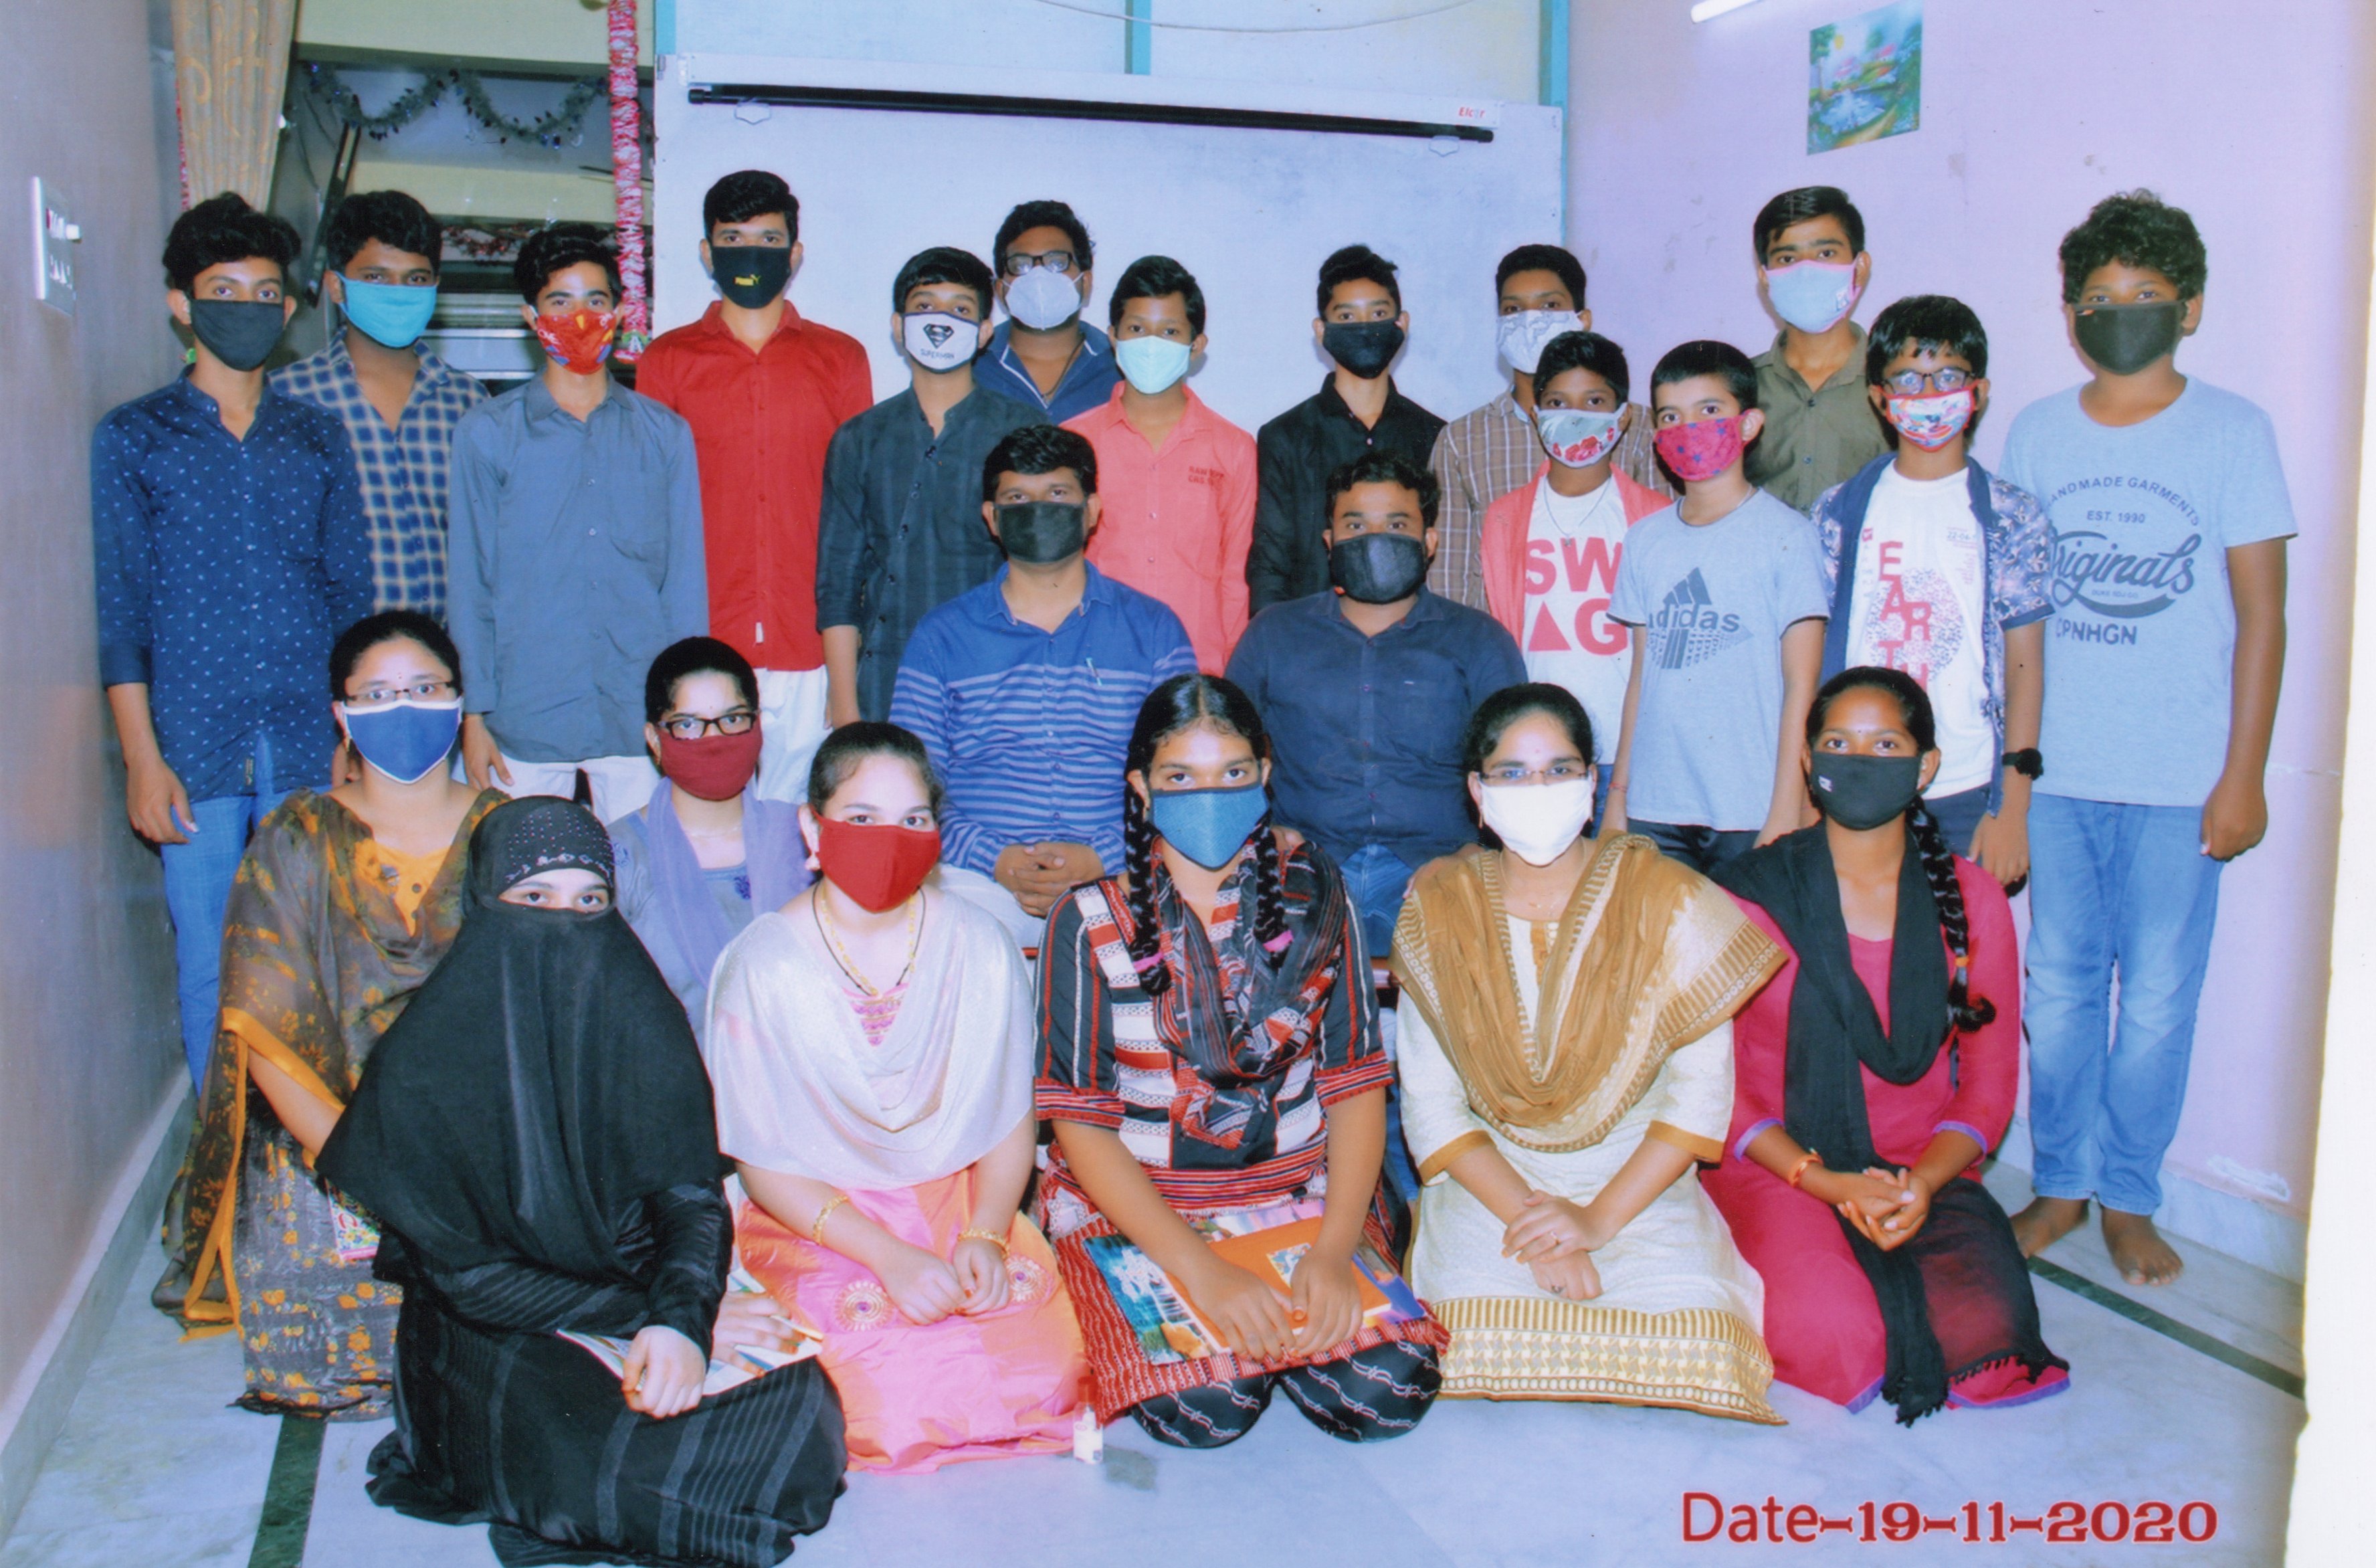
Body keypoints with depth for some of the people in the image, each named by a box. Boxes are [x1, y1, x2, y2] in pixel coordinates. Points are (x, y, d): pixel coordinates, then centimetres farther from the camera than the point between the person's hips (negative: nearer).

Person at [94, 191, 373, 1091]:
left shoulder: (319, 439, 13)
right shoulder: (133, 438, 6)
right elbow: (119, 611, 2)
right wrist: (143, 761, -5)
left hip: (312, 753, 2)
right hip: (197, 752, -2)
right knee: (211, 968, 1)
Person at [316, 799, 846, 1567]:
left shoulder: (641, 1023, -1)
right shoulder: (424, 1061, -10)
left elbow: (693, 1196, -7)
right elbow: (457, 1268, -10)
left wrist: (682, 1319, -28)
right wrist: (635, 1319, -17)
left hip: (634, 1292, 3)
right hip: (496, 1336, -3)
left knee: (802, 1409, -19)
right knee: (593, 1463, -31)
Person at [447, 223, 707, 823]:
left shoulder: (664, 434, 8)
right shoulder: (487, 433, 5)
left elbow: (685, 578, 9)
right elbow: (469, 582, 5)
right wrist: (475, 713, -1)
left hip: (642, 721, 1)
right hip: (527, 718, -1)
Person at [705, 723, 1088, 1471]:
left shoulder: (980, 947, -2)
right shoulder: (762, 966, -9)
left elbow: (1012, 1121, 5)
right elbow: (763, 1163, -6)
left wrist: (986, 1234, -14)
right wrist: (889, 1256, -18)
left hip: (964, 1207, 2)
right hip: (817, 1225, -2)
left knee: (1044, 1367, -21)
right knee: (893, 1398, -25)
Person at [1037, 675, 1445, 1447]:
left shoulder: (1311, 890, 1)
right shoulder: (1092, 923, -5)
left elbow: (1356, 1084, 0)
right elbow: (1079, 1123, -8)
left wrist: (1334, 1250, -15)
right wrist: (1201, 1270, -20)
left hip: (1302, 1193, 2)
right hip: (1135, 1207, -2)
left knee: (1388, 1393, -20)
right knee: (1204, 1406, -26)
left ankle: (1279, 1326, 10)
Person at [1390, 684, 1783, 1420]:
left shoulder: (1666, 899, -3)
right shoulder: (1439, 909, 0)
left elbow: (1702, 1091, -5)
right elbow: (1431, 1106, -3)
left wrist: (1601, 1217, -15)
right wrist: (1528, 1220, -16)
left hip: (1637, 1181, 1)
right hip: (1488, 1180, 0)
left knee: (1688, 1337, -24)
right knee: (1486, 1332, -28)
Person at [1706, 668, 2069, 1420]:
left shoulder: (1970, 899, 6)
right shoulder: (1751, 896, -2)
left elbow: (1989, 1084, 7)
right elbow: (1722, 1083, -3)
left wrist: (1921, 1183, -12)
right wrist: (1829, 1184, -16)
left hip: (1925, 1171, 3)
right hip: (1779, 1167, -2)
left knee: (1984, 1326, -25)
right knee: (1828, 1331, -29)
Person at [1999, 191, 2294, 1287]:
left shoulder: (2233, 432, 0)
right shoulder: (2036, 434, 6)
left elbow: (2260, 613, -1)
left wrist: (2244, 774, -6)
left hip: (2180, 776, -2)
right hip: (2055, 768, 2)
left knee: (2158, 995, 4)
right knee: (2058, 986, 9)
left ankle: (2129, 1198, 20)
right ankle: (2061, 1183, 24)